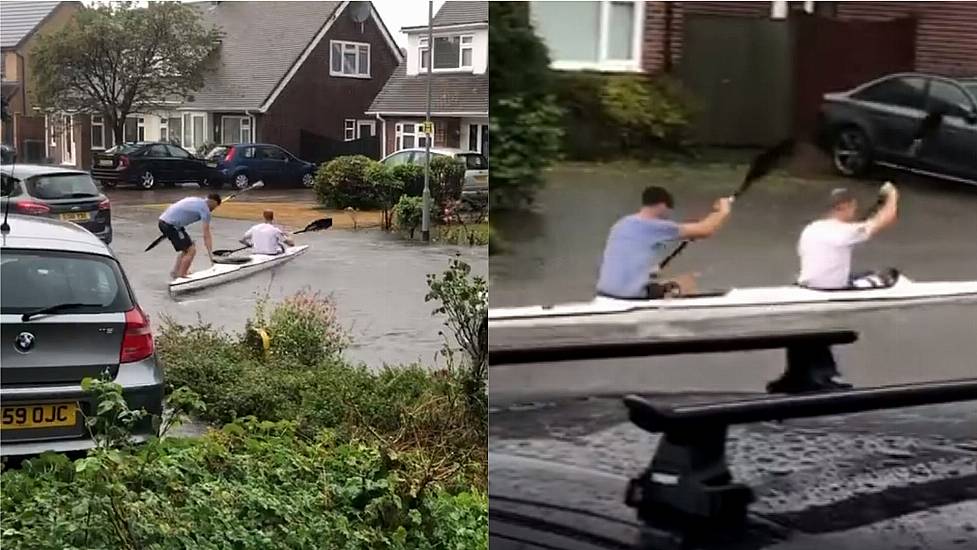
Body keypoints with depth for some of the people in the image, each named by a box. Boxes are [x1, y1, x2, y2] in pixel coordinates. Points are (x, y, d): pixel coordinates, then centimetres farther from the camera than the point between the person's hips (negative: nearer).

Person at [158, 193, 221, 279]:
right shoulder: (205, 209, -8)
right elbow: (206, 235, -10)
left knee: (187, 248, 22)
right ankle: (180, 277, -4)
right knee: (191, 250, -6)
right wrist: (211, 254, -8)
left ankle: (175, 272, 25)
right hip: (170, 225, -10)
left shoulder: (197, 200, 18)